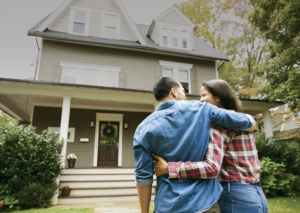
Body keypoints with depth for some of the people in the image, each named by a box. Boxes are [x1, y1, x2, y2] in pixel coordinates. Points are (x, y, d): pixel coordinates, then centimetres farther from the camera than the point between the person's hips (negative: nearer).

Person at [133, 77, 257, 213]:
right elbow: (248, 122, 0)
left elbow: (143, 178, -6)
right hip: (205, 202, 0)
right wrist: (250, 121, 23)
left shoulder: (143, 129, -7)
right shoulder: (199, 109, -8)